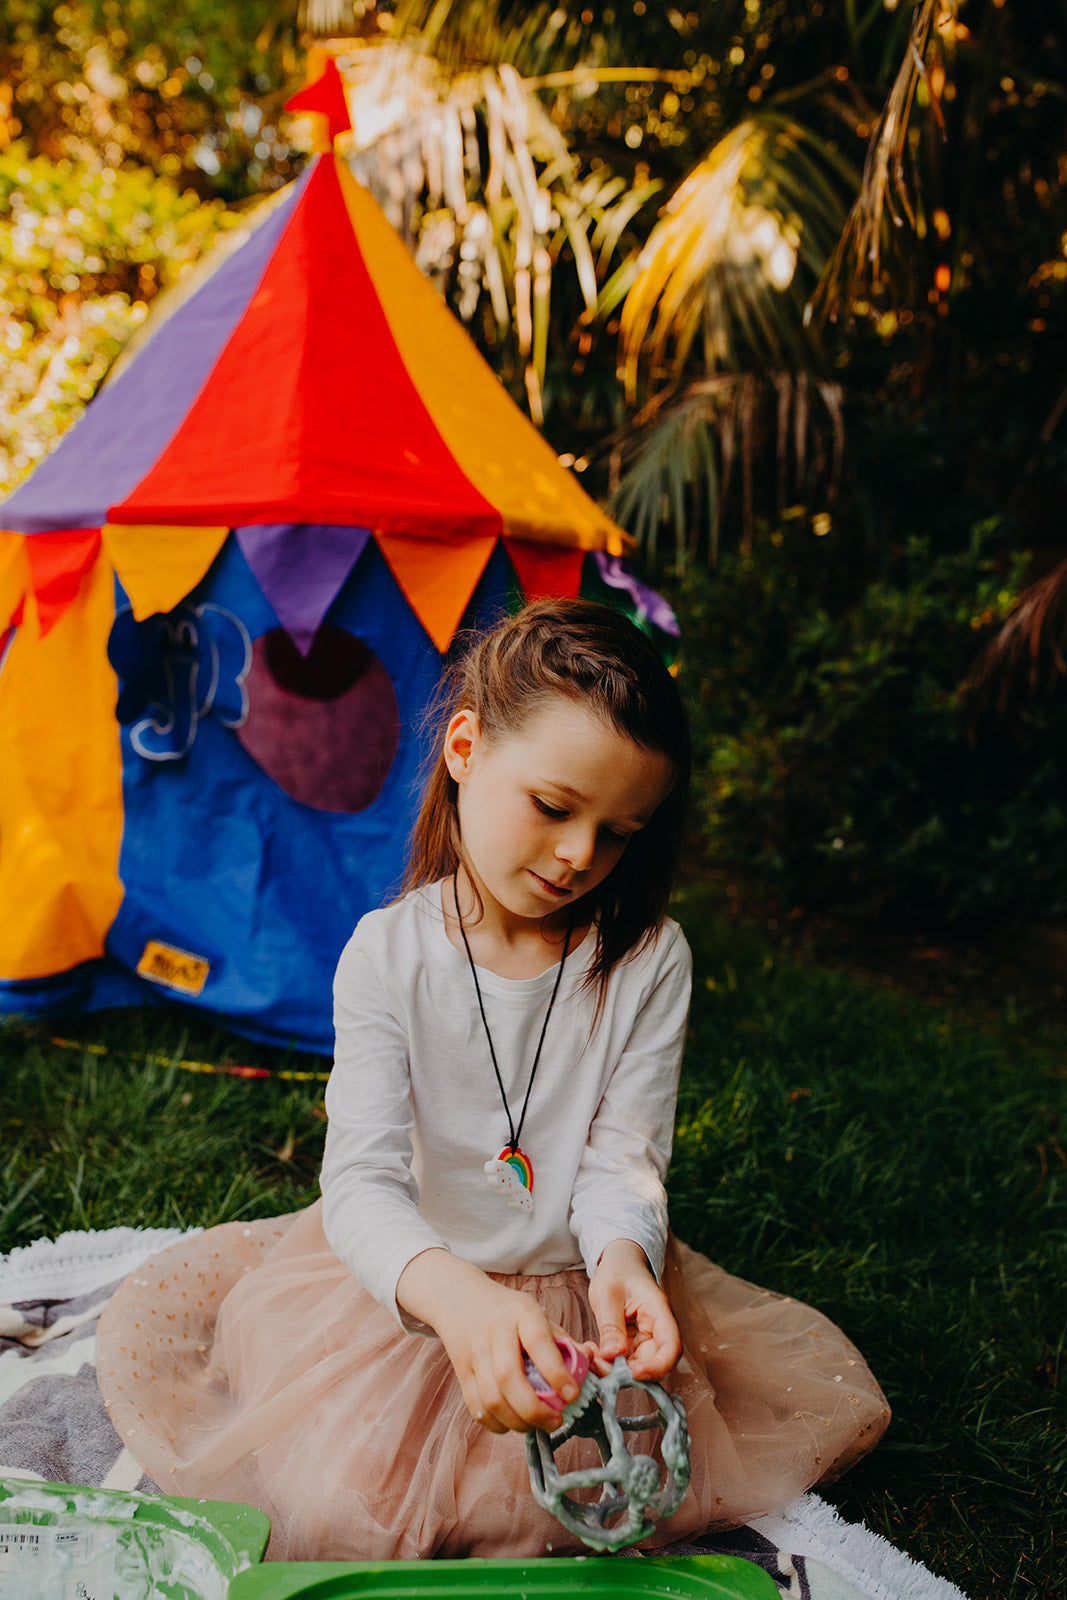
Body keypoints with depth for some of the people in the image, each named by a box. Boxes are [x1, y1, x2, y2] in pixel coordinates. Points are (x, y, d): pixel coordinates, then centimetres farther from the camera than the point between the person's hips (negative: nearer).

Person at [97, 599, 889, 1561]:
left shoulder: (650, 960, -11)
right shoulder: (389, 954, -15)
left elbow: (625, 1158, -12)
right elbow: (363, 1181, -22)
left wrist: (621, 1258, -37)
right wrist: (451, 1292, -43)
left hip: (580, 1289, 2)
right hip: (411, 1281, -2)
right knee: (346, 1499, -19)